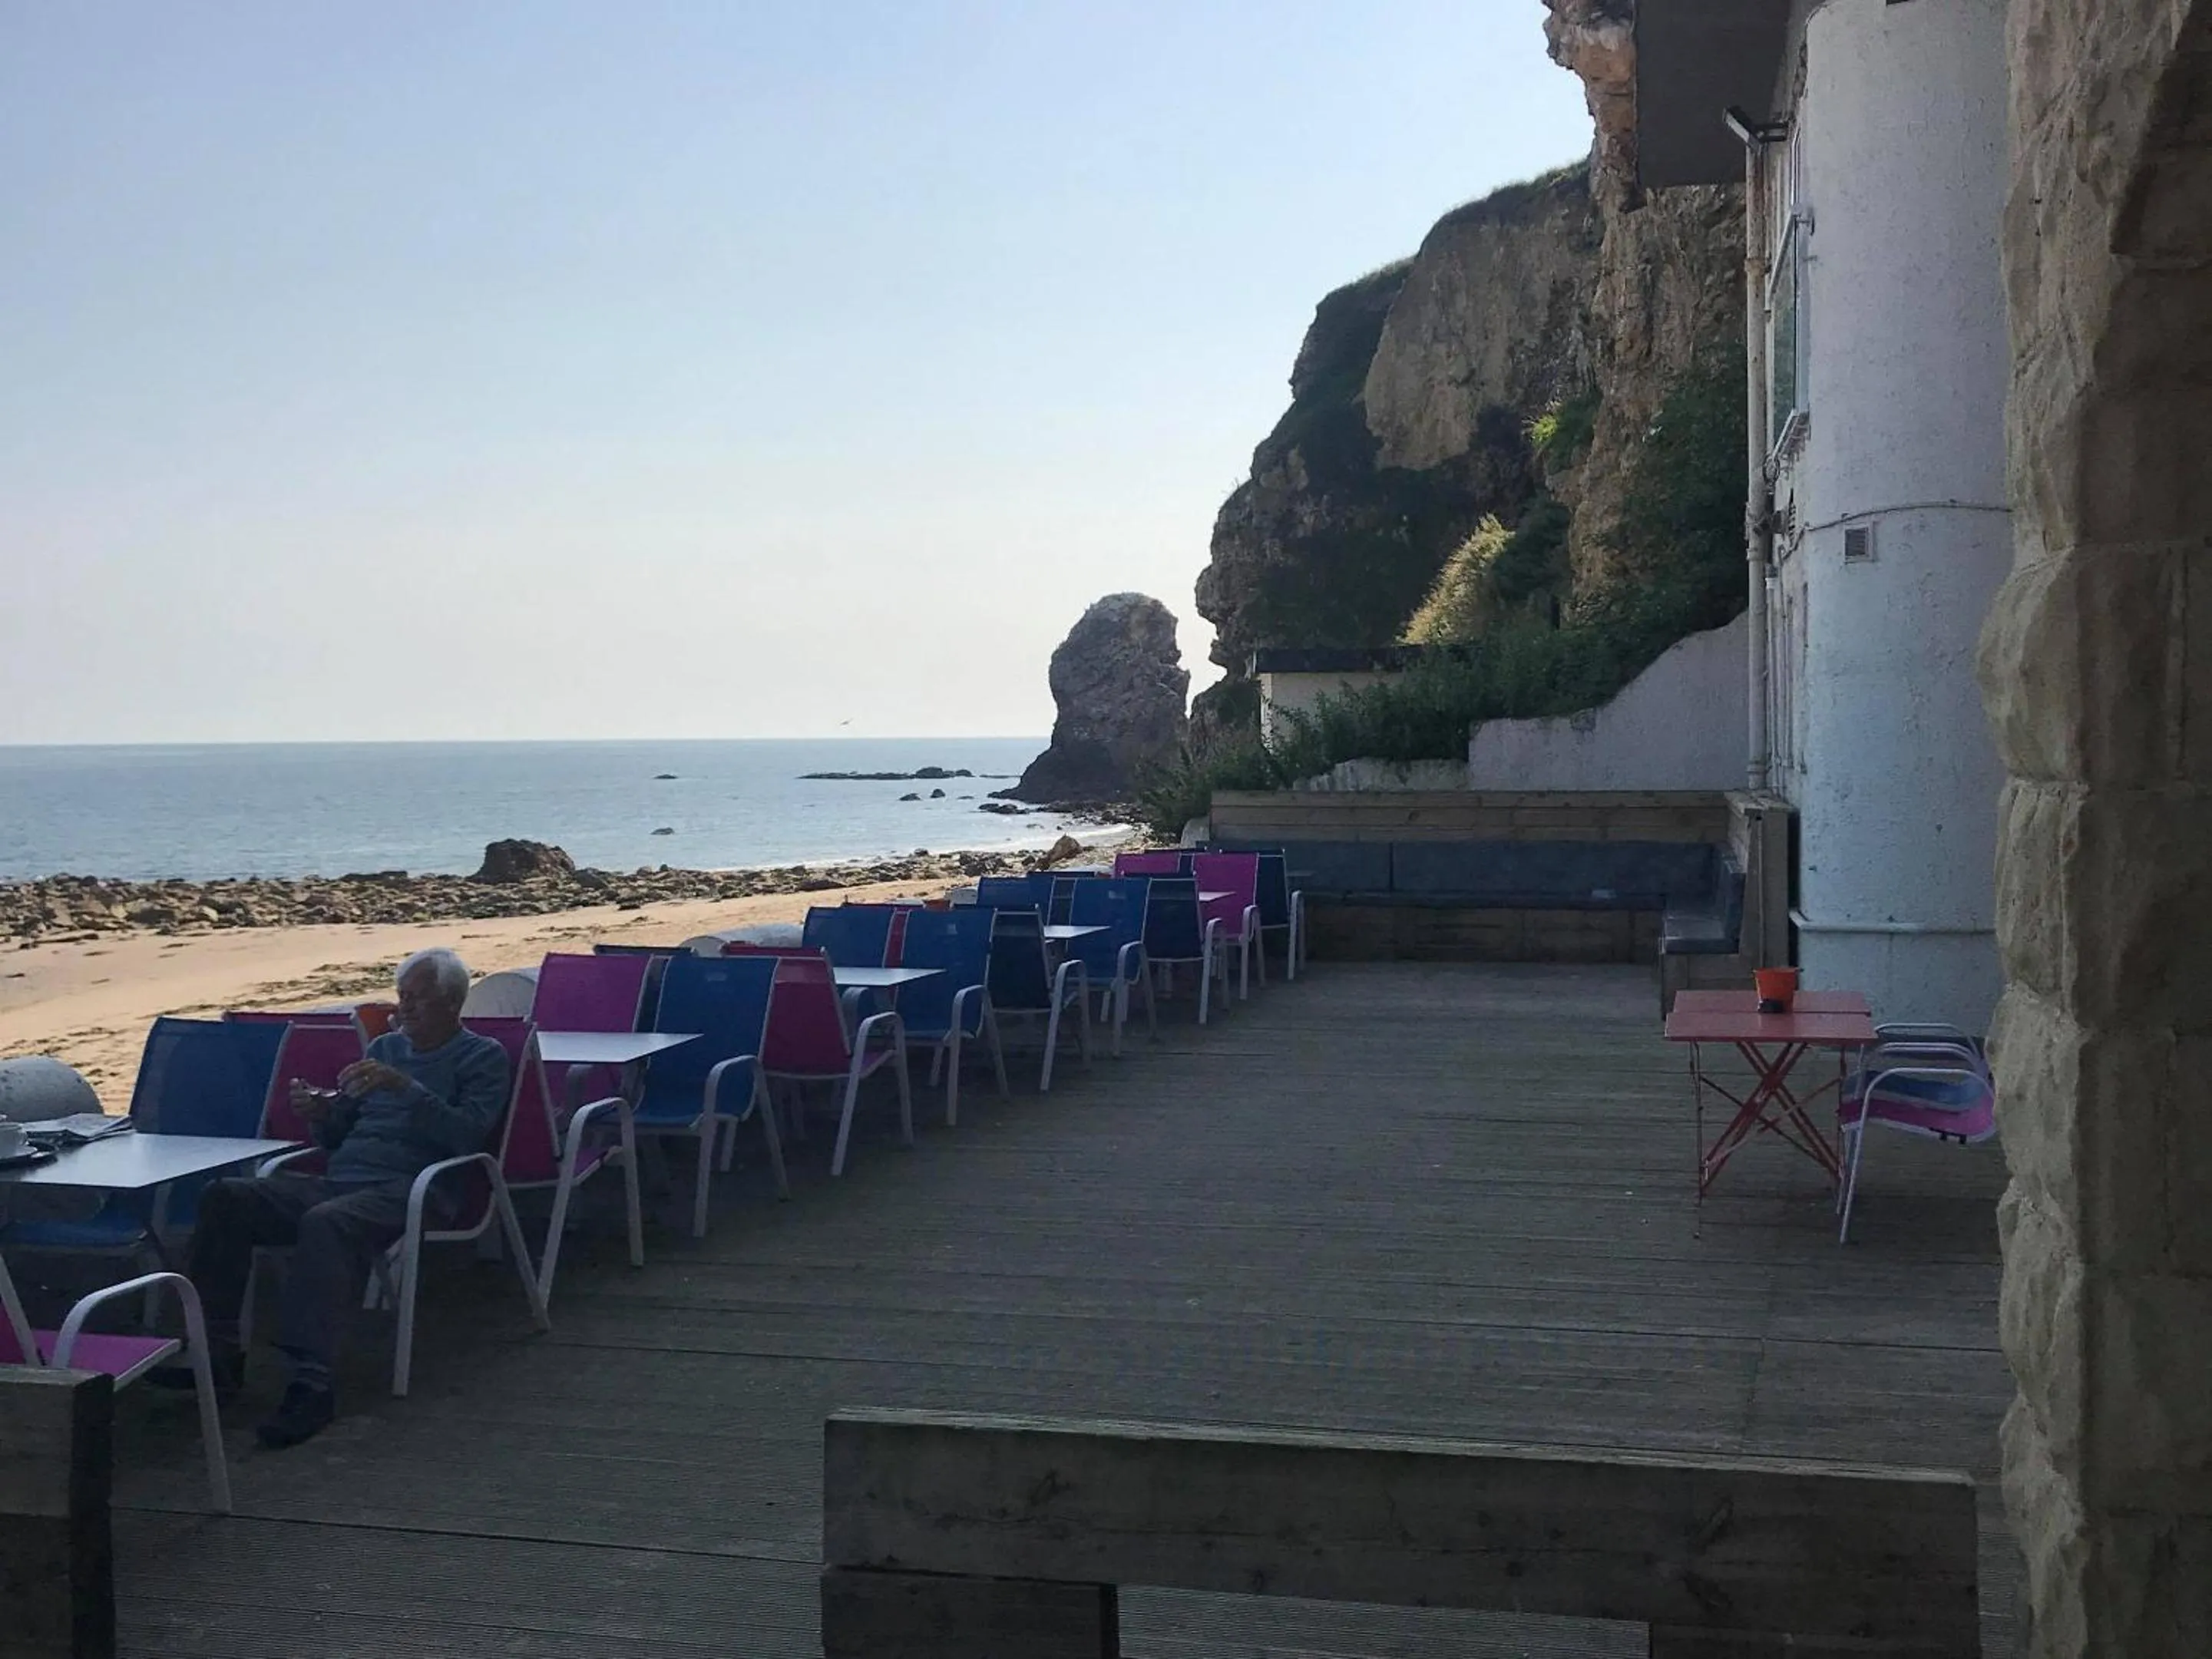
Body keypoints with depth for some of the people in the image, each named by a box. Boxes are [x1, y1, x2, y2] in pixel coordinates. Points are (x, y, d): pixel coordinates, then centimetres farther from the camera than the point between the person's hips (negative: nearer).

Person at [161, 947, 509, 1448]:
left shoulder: (483, 1058, 8)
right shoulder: (385, 1047, 26)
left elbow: (467, 1134, -10)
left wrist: (404, 1086, -16)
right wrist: (319, 1113, 4)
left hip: (406, 1189, -7)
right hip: (338, 1181, 7)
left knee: (325, 1222, -38)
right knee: (225, 1198, -12)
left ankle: (311, 1383, -41)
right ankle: (218, 1351, -12)